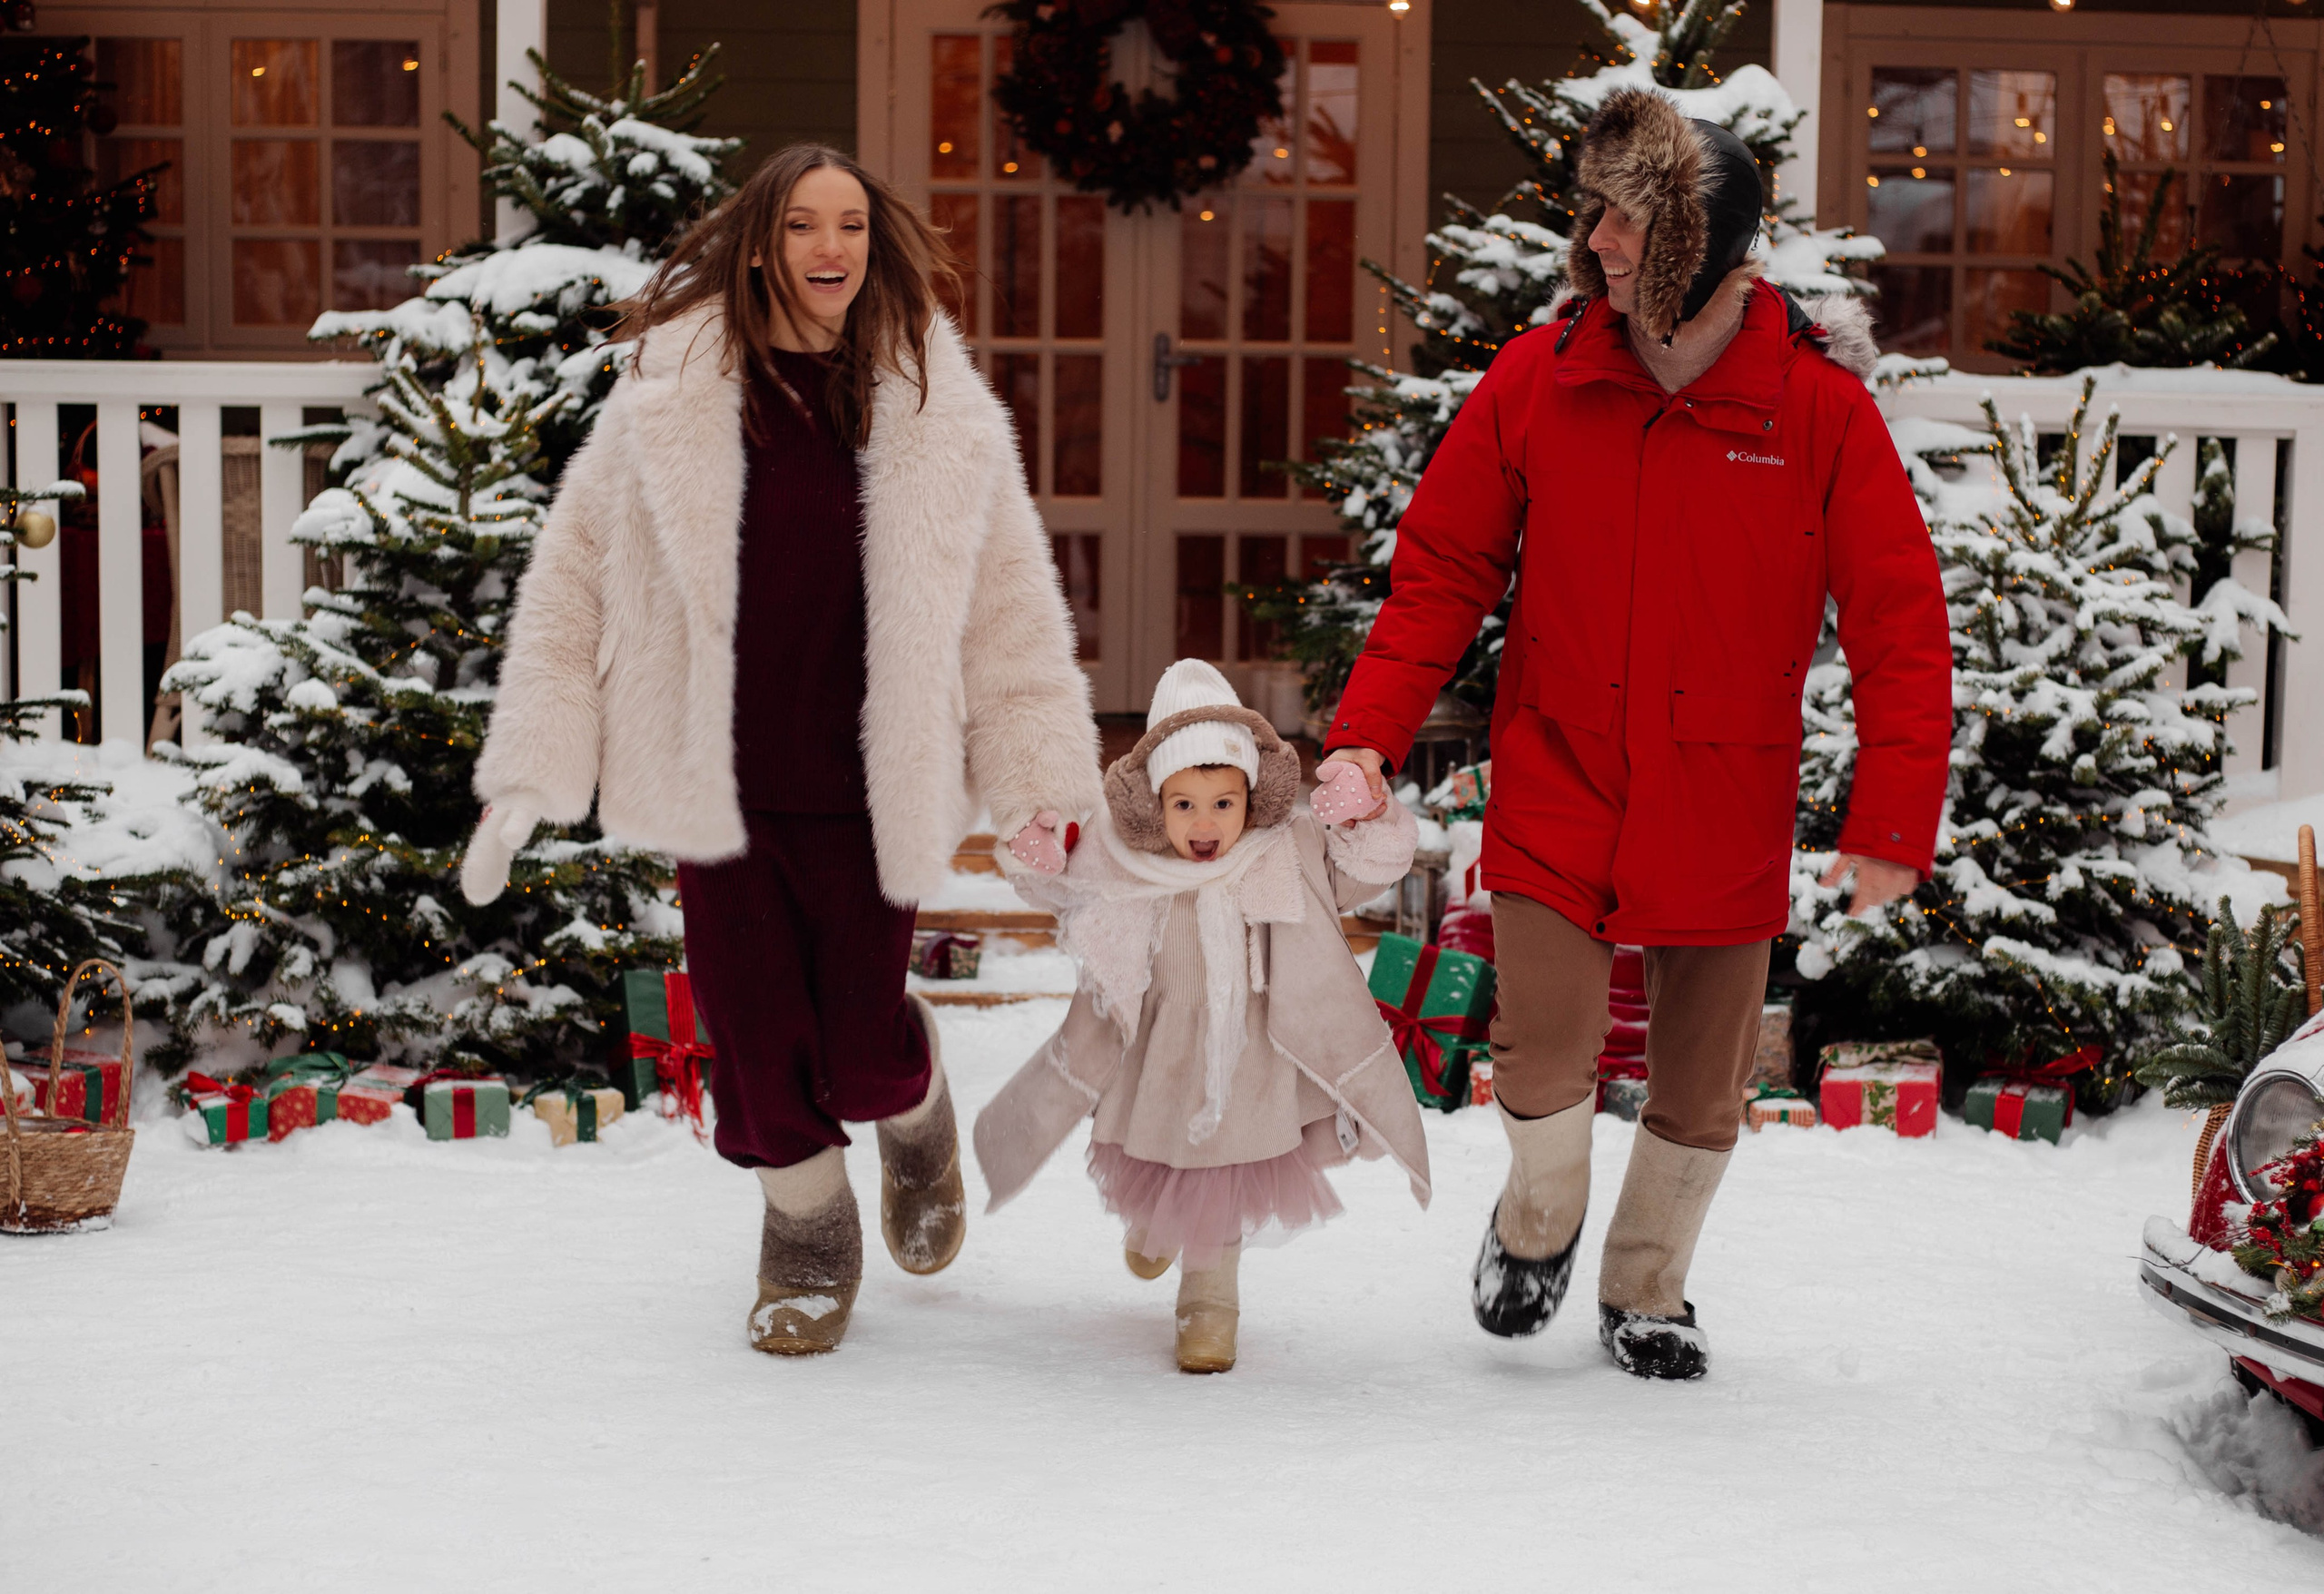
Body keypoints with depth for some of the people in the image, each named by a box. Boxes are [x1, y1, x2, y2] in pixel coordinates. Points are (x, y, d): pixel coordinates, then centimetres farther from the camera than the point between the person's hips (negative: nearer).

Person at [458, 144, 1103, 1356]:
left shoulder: (936, 411, 1)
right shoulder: (673, 396, -2)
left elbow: (1006, 606, 7)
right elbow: (572, 577, 3)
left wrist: (1038, 782, 4)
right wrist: (529, 775, 0)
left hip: (864, 789, 0)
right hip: (715, 787, 0)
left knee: (862, 1059, 0)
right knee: (754, 1038, 4)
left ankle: (917, 1110, 38)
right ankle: (808, 1234, 31)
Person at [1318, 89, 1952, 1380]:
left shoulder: (1820, 400, -9)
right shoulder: (1535, 378, -5)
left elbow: (1902, 619, -8)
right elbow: (1441, 568, 1)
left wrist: (1893, 824, -13)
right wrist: (1368, 736, -10)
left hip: (1725, 813, 0)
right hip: (1556, 790, 0)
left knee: (1703, 1089, 10)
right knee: (1543, 1060, -6)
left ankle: (1648, 1290, 36)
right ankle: (1539, 1220, 29)